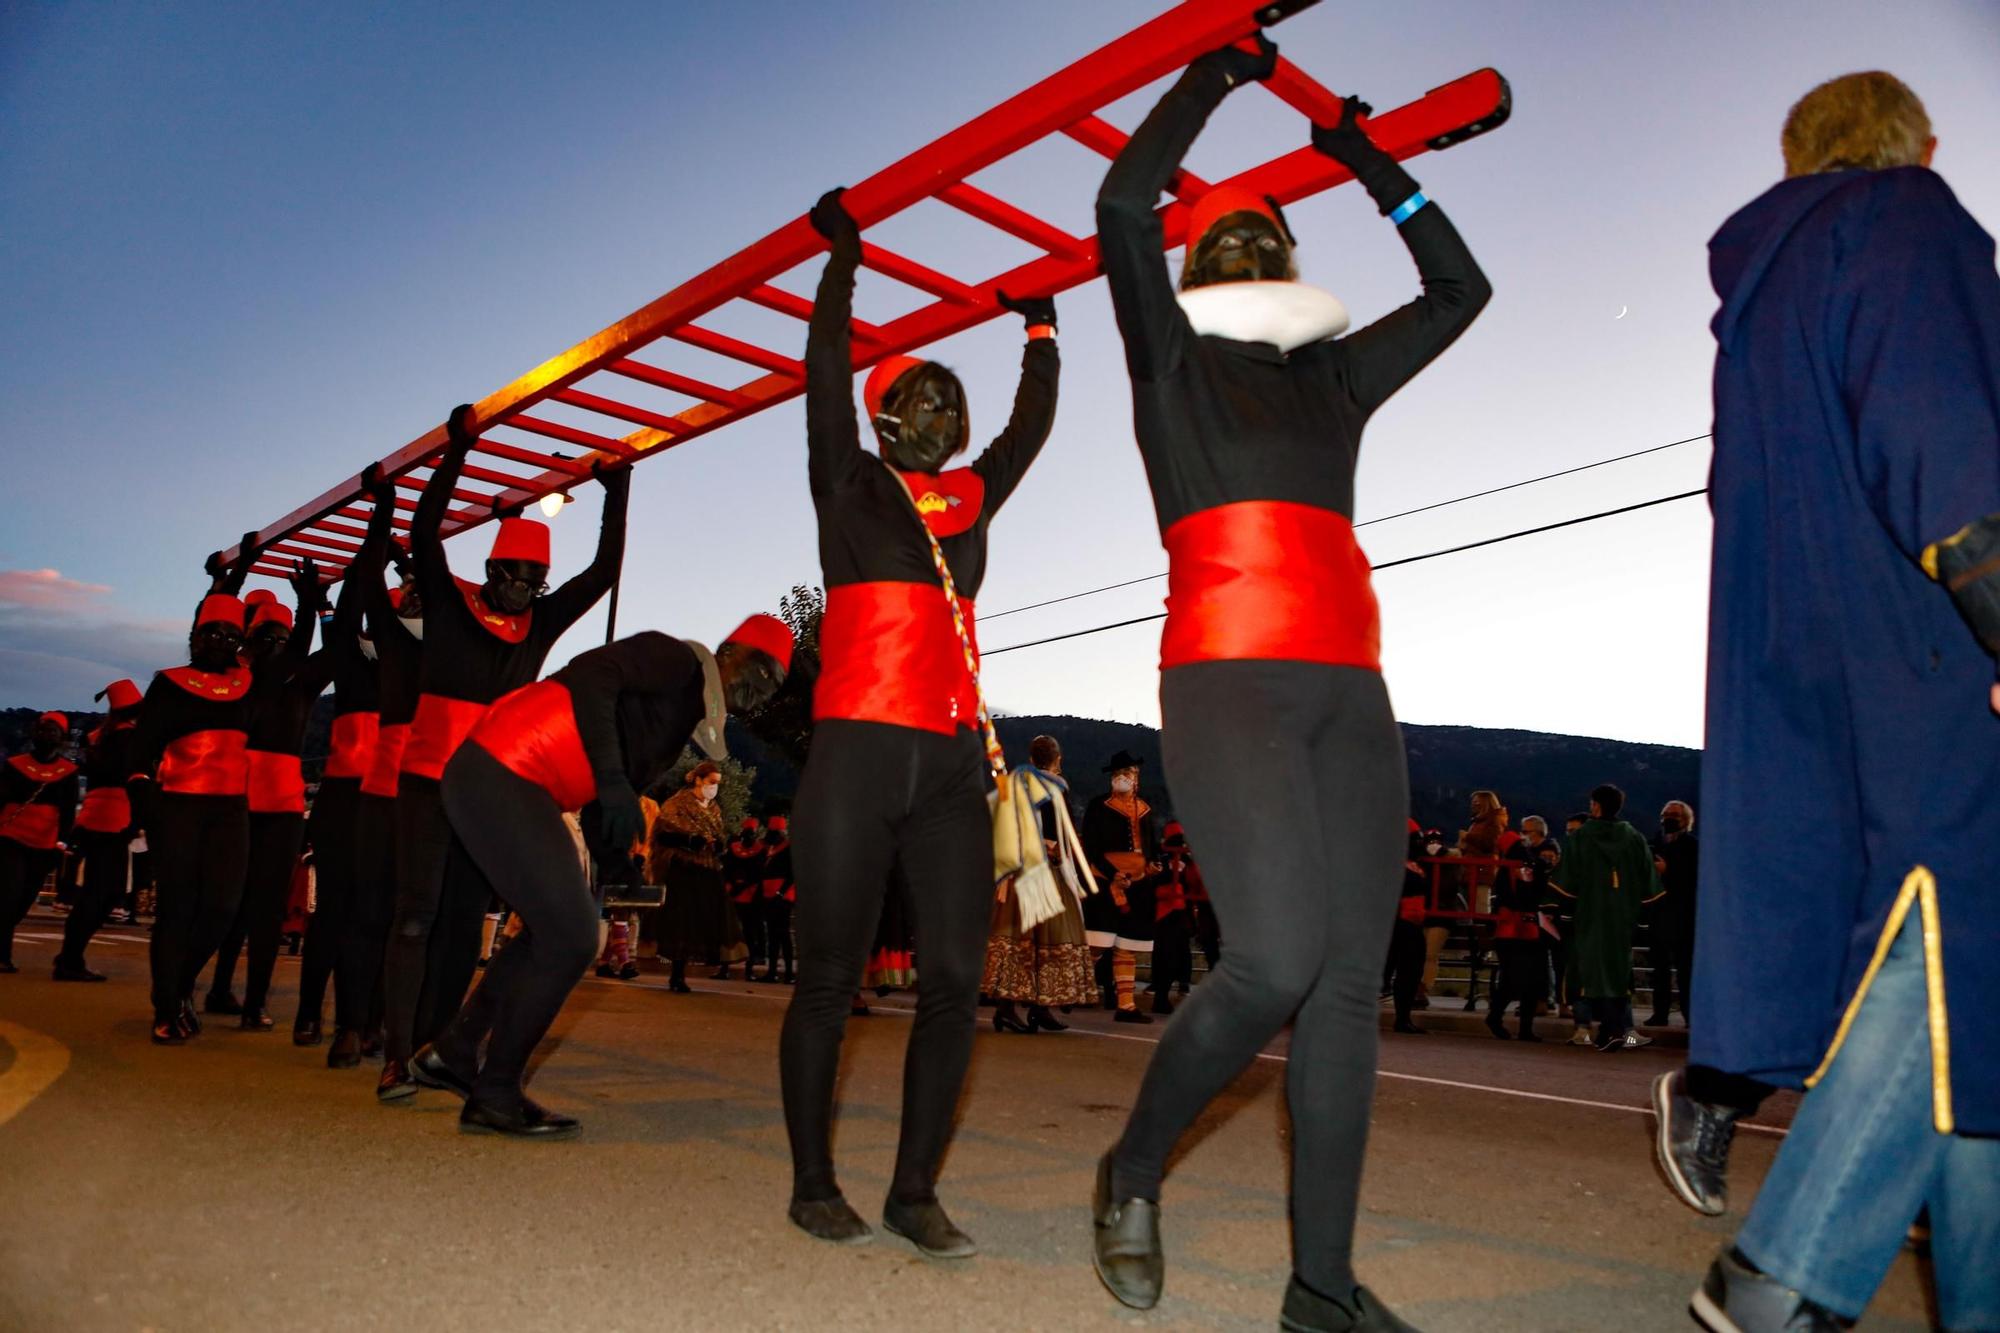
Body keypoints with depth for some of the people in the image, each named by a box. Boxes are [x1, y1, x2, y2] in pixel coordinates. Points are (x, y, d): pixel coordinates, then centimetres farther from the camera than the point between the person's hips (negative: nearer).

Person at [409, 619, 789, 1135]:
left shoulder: (680, 723, 20)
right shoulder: (678, 659, -5)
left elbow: (602, 810, 18)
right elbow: (591, 675, -21)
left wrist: (622, 867, 5)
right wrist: (612, 778, -28)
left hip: (491, 776, 10)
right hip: (502, 775, -10)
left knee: (553, 932, 19)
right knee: (569, 940, -6)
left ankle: (451, 1054, 31)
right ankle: (494, 1096, 8)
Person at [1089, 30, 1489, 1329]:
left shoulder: (1334, 375, 25)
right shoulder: (1171, 357, 12)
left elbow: (1460, 287, 34)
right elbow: (1126, 206, -1)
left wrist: (1375, 166, 34)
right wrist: (1213, 79, 12)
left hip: (1349, 688, 6)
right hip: (1226, 674, -6)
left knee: (1351, 980, 0)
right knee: (1277, 957, -19)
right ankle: (1135, 1173, 7)